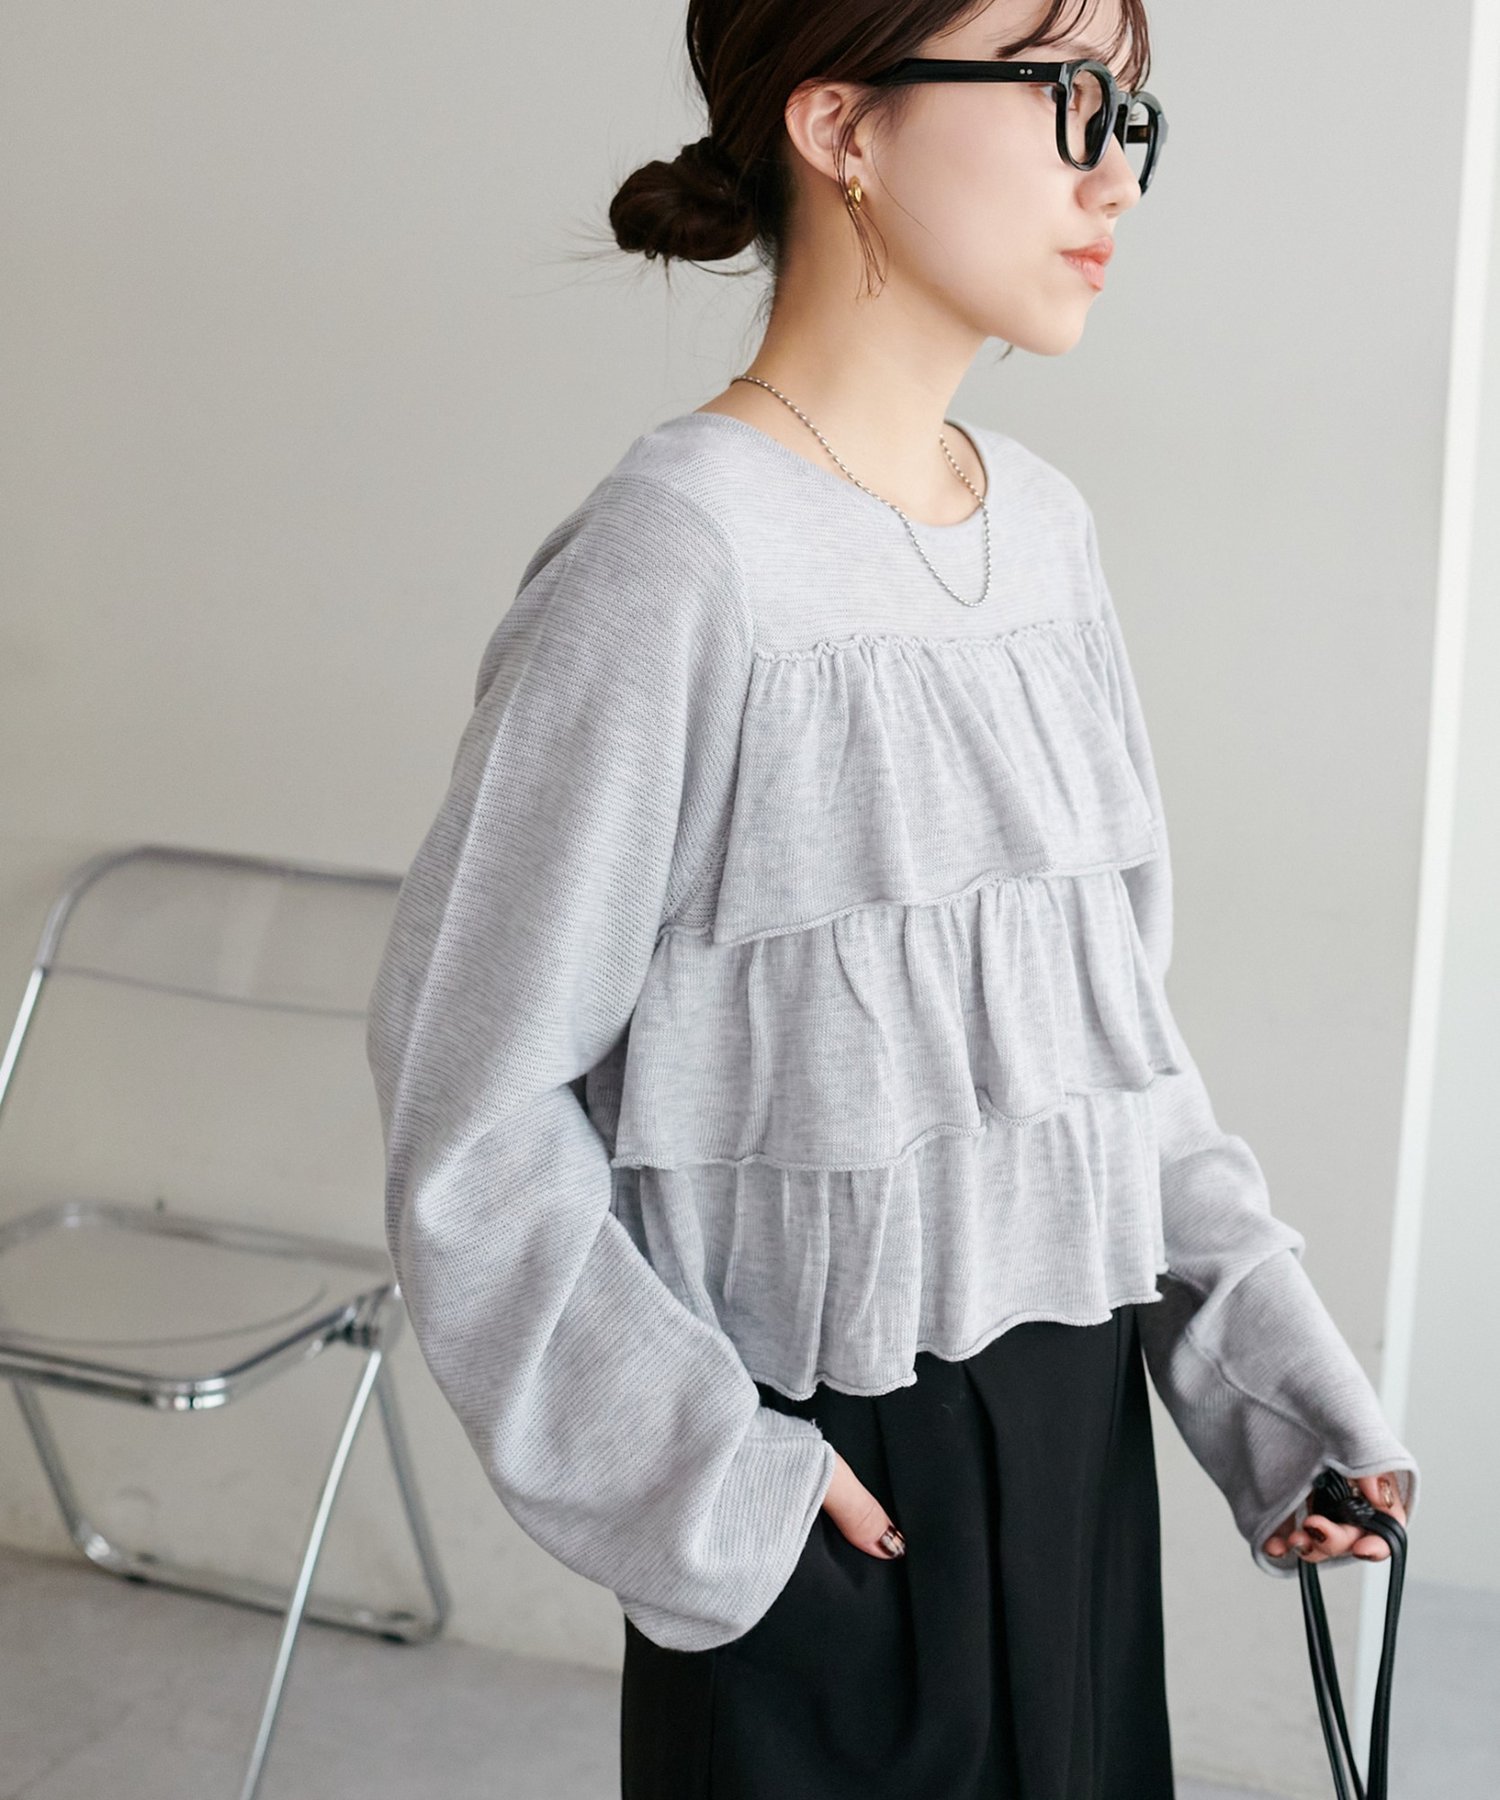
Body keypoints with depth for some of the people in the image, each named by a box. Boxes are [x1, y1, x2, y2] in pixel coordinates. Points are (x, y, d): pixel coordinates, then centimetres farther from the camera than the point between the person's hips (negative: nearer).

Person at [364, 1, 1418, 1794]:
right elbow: (473, 1102, -15)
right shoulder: (682, 549, -18)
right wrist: (702, 1474, -16)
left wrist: (1263, 1343, 2)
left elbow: (1118, 1016, 10)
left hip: (1082, 1435, 7)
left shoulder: (1045, 523, 3)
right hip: (825, 1488, -6)